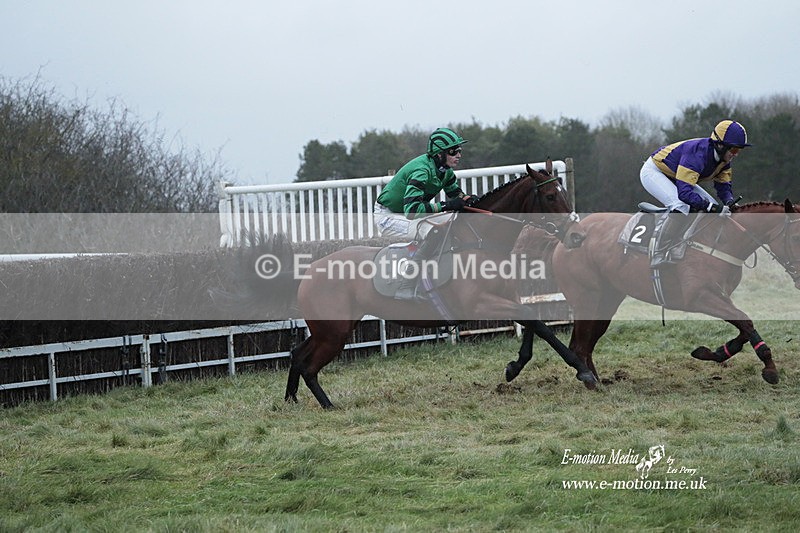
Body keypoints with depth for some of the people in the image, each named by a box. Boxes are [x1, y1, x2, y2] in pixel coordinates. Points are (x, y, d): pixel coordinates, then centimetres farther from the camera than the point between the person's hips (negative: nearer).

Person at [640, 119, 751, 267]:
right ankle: (658, 259, -27)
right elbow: (684, 192, -42)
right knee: (682, 208, -33)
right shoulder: (697, 154, -37)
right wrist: (711, 207, -48)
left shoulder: (723, 157, -10)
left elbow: (723, 185, -3)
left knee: (712, 208, -2)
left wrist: (729, 202, -24)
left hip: (673, 177, 9)